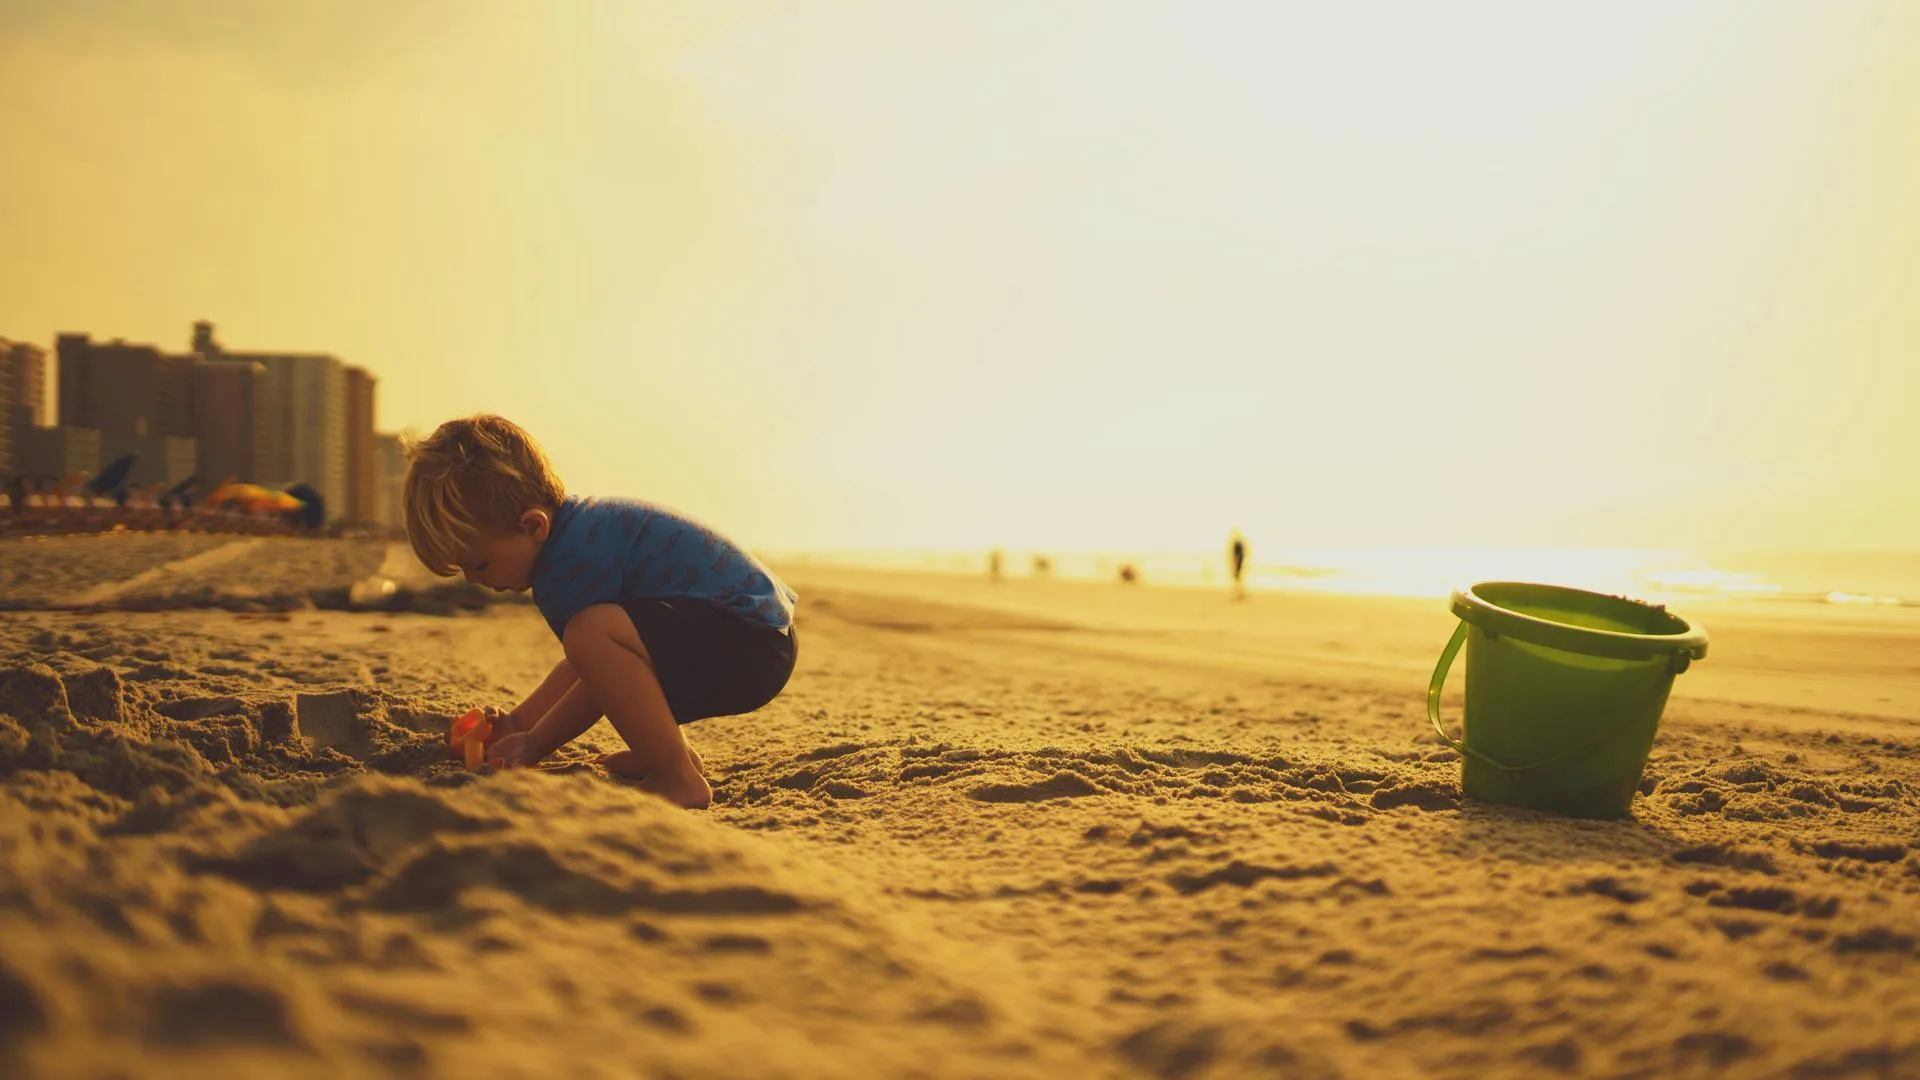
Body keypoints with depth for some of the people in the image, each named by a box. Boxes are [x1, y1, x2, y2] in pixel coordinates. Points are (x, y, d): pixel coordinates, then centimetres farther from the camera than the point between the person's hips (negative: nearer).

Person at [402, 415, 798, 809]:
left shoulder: (574, 562, -20)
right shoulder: (579, 526, 13)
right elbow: (583, 664, 25)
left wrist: (534, 744, -1)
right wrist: (520, 720, 22)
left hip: (753, 646, -11)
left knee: (593, 634, -32)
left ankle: (679, 781, -19)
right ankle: (675, 750, 19)